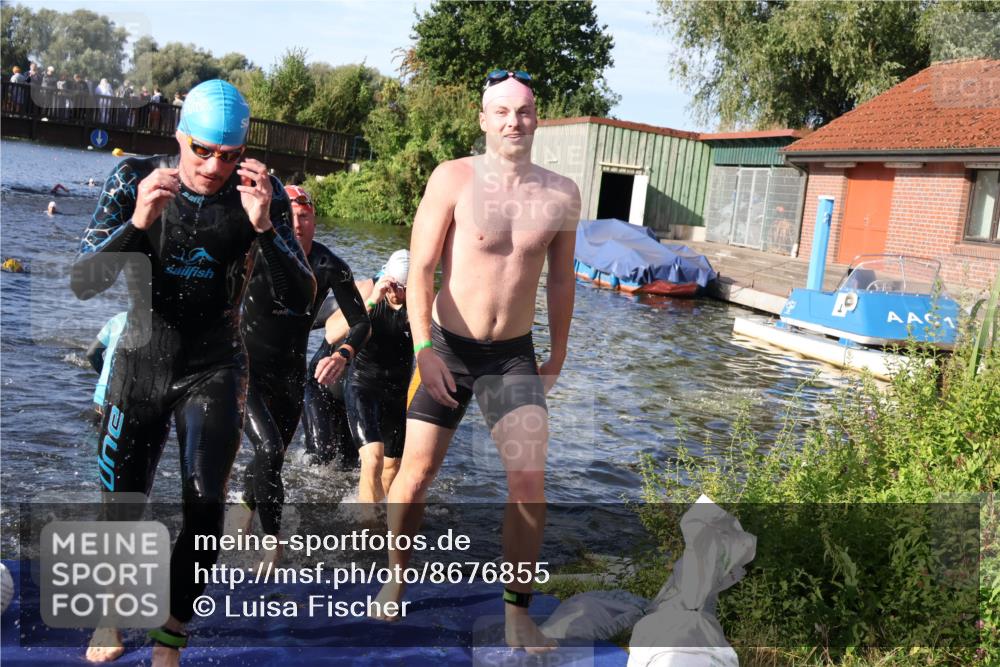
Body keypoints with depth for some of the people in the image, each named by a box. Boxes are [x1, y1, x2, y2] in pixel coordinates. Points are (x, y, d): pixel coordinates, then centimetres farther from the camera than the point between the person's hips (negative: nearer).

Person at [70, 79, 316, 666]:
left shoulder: (263, 194, -12)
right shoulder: (135, 178, -11)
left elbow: (300, 301, -17)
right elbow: (84, 284, -16)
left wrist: (264, 226, -32)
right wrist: (138, 221, -33)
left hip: (215, 369, -1)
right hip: (140, 362, 1)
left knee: (205, 502, -12)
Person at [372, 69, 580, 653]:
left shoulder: (562, 195, 0)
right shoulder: (454, 179, -9)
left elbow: (561, 280, 11)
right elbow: (420, 268, -10)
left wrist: (557, 357, 16)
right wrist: (424, 348, -18)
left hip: (513, 355, 2)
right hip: (446, 347, -2)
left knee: (530, 480, -7)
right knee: (416, 474, 5)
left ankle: (518, 611, 10)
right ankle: (396, 579, 31)